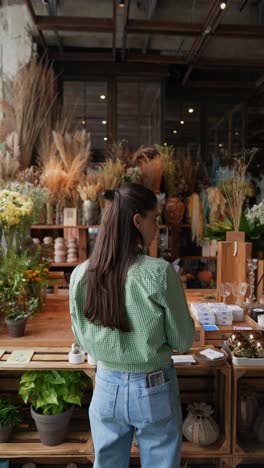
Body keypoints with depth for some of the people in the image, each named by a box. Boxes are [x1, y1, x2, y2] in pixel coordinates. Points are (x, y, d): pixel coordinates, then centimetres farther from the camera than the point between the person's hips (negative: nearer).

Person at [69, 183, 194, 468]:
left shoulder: (80, 275, -10)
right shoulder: (159, 272, -22)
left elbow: (82, 338, 3)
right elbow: (183, 341, -11)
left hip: (107, 387, 3)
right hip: (153, 390, -3)